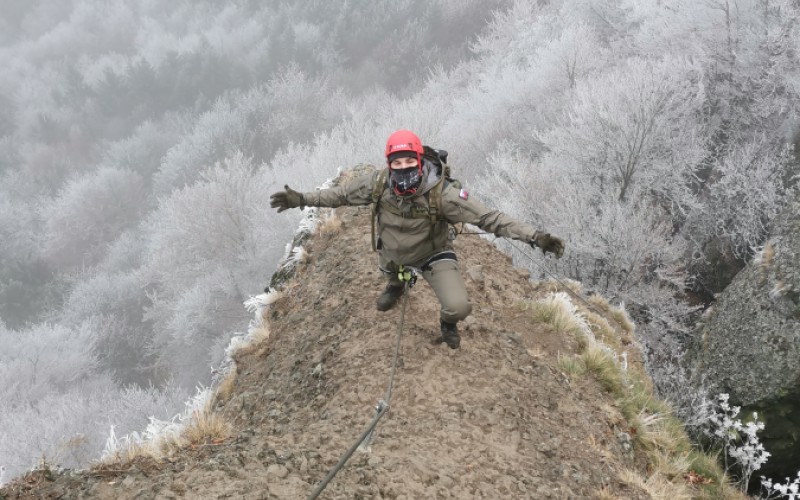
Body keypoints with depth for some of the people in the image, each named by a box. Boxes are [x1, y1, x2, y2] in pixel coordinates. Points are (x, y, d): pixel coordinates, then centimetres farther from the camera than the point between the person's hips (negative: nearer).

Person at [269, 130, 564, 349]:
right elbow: (342, 194, -10)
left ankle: (448, 322, 19)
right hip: (393, 252, 3)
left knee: (458, 307, -19)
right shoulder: (379, 184, -29)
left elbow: (487, 217, -38)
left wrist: (534, 237, -45)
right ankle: (395, 285, 71)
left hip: (434, 254, -3)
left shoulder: (440, 192, -37)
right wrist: (301, 200, -10)